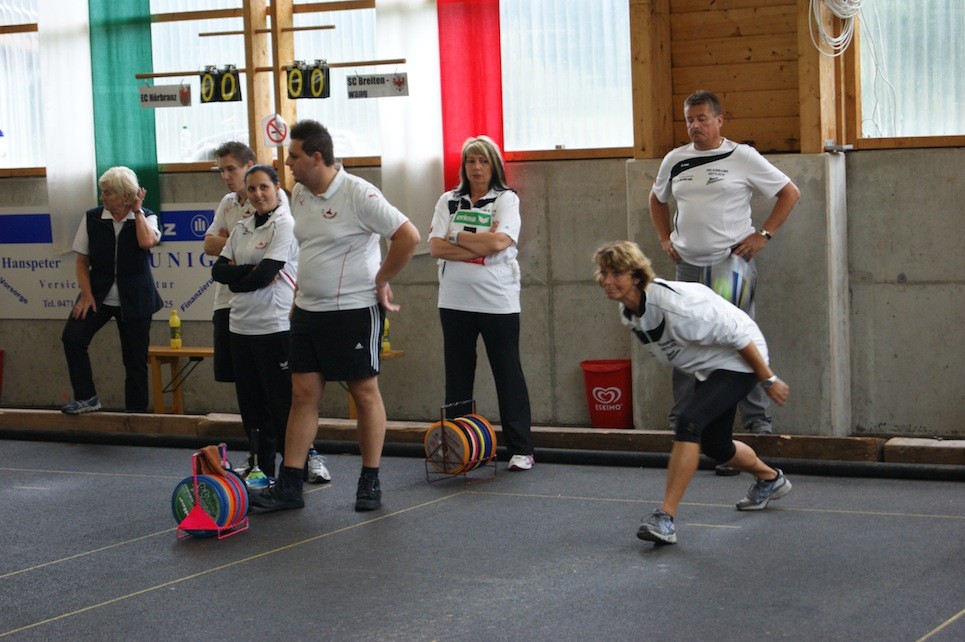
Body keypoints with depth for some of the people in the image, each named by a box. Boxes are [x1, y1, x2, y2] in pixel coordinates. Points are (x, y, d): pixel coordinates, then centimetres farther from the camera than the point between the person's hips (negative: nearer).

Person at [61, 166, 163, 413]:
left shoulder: (146, 217, -4)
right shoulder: (92, 218, 0)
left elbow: (147, 241, -27)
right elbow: (82, 260, 4)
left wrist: (137, 210, -15)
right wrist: (86, 294, -8)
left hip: (134, 299, -1)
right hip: (99, 294, 2)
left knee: (135, 358, 2)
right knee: (72, 337, -19)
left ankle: (135, 410, 14)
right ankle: (87, 398, -9)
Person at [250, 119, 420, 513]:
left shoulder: (358, 195, -16)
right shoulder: (299, 194, 8)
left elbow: (408, 236, -18)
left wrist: (380, 281, -10)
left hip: (355, 310, -7)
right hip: (308, 311, 7)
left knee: (365, 393, 3)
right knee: (303, 394, 5)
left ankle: (370, 483, 13)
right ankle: (288, 487, 6)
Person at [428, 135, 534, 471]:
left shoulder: (506, 199, 2)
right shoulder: (448, 201, 11)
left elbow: (499, 241, -15)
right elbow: (436, 247, -2)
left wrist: (457, 236, -6)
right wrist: (480, 247, -11)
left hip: (498, 301, -3)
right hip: (455, 301, 3)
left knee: (508, 374, -1)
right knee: (457, 376, 7)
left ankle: (521, 449, 3)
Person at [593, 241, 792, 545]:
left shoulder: (674, 303, -34)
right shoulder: (628, 312, -7)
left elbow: (738, 335, -25)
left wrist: (768, 380, -16)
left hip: (739, 363, -9)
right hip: (708, 369, 9)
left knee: (689, 420, -27)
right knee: (712, 444, 18)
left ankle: (666, 517, -27)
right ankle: (770, 479, 49)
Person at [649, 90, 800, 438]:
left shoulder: (742, 157, -2)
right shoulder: (675, 160, 11)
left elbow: (790, 193, 2)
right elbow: (657, 199, 29)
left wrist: (764, 234, -4)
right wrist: (665, 239, 16)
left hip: (733, 263, -4)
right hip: (689, 266, 4)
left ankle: (757, 420, 3)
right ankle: (680, 419, 14)